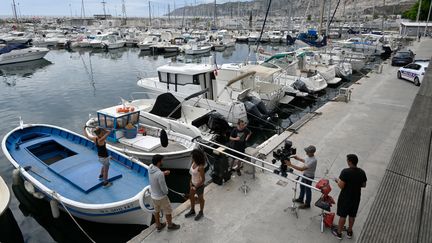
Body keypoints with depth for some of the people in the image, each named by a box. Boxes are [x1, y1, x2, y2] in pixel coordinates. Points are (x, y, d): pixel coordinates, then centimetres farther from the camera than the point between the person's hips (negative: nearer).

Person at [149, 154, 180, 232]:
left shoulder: (150, 168, -13)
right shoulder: (159, 174, -37)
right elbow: (163, 187, -26)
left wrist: (163, 173, -1)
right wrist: (166, 192, -5)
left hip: (153, 195, 7)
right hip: (161, 197, -7)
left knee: (156, 211, 27)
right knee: (168, 211, 18)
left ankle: (158, 226, 46)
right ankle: (170, 225, 40)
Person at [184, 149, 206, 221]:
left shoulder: (200, 167, -34)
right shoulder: (194, 162, -10)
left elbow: (203, 179, -26)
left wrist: (195, 187, -18)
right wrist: (191, 181, 4)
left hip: (199, 185, -8)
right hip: (193, 183, 8)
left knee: (200, 199, 18)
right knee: (191, 197, 24)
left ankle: (201, 213, 43)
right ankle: (192, 211, 49)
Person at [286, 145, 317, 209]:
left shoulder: (313, 161, -38)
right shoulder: (309, 156, -11)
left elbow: (302, 169, -41)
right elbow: (305, 161, 14)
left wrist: (290, 165, -42)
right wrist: (298, 158, -3)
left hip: (309, 177, -9)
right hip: (305, 174, 9)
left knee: (307, 189, 12)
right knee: (302, 186, 26)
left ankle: (307, 204, 35)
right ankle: (300, 199, 50)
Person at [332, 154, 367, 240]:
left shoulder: (345, 172, -25)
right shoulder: (362, 172, -7)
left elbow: (341, 186, -23)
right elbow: (364, 185, 5)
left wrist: (337, 180, -4)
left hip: (345, 198, -5)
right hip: (356, 198, 5)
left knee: (342, 215, 10)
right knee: (352, 215, 21)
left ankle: (339, 233, 25)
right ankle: (349, 232, 37)